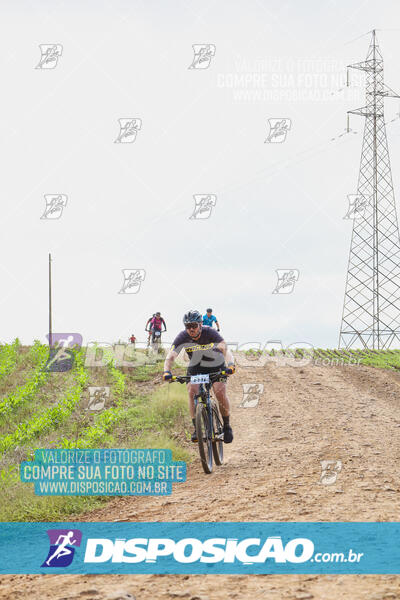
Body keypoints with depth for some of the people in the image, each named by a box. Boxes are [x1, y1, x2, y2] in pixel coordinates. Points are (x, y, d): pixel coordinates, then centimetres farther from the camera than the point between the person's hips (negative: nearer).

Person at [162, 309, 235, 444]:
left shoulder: (210, 333, -29)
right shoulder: (182, 337, -23)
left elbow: (226, 350, -40)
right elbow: (170, 357, -29)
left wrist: (231, 365, -59)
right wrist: (166, 372, -49)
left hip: (216, 366, -2)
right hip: (195, 367, 2)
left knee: (220, 392, -21)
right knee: (192, 392, -22)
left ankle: (227, 426, -1)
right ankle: (197, 429, -15)